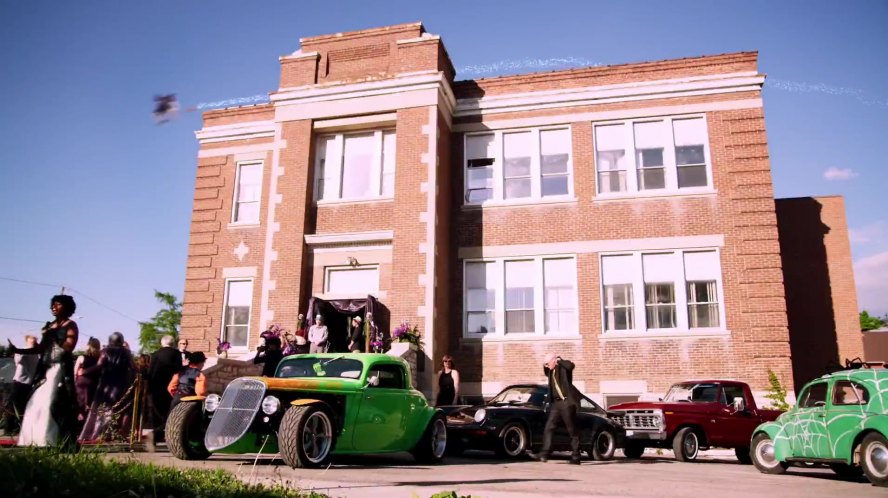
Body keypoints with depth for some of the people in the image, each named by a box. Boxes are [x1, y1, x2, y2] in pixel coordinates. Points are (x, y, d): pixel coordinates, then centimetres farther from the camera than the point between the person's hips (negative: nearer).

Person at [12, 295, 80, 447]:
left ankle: (51, 441, -12)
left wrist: (53, 336, -11)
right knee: (37, 403, 3)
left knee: (53, 404, -12)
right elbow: (40, 349, 15)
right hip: (46, 369, 7)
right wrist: (17, 350, 6)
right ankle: (38, 440, 7)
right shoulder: (49, 326, 19)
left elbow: (69, 347, -11)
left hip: (60, 369, -7)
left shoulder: (70, 325, 1)